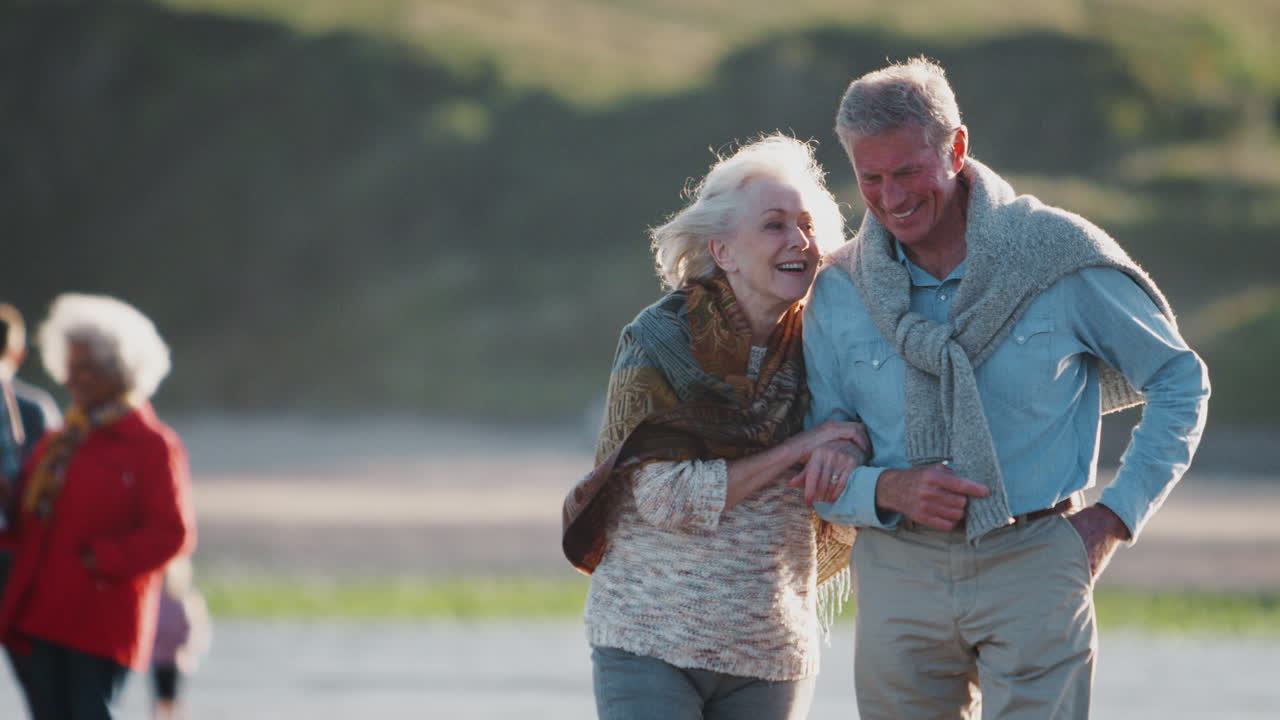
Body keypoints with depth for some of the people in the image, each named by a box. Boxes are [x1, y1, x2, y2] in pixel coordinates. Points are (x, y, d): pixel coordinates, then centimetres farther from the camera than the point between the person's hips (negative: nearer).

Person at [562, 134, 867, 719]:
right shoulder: (657, 346, -7)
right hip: (649, 642, -4)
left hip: (772, 654, 4)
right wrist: (797, 450, -16)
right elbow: (668, 498, -15)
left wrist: (845, 452, -16)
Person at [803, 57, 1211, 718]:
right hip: (899, 576, 3)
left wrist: (1117, 514, -1)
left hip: (1033, 565, -3)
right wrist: (889, 490, -14)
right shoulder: (838, 293, 3)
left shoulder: (1060, 255, -4)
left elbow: (1179, 382, 7)